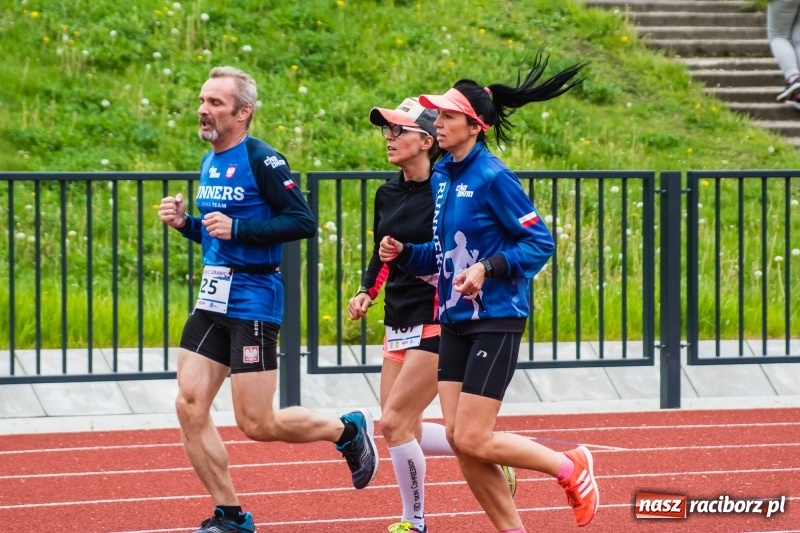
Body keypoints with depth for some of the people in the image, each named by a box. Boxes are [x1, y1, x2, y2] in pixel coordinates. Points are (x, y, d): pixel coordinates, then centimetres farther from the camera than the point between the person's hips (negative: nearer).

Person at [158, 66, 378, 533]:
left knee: (257, 424, -5)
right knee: (190, 406, -1)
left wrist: (237, 228, -22)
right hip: (213, 297, 8)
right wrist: (185, 223, 4)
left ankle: (349, 430, 20)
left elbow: (304, 222, -19)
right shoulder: (211, 162, 12)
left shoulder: (262, 160, -13)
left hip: (253, 299, -8)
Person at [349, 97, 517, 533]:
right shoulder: (387, 194, 8)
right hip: (399, 324, 8)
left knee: (394, 423, -10)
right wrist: (366, 292, 5)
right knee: (402, 429, 8)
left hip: (436, 324, -8)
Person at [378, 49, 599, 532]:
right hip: (455, 320, 8)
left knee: (473, 440, -10)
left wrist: (488, 267, -24)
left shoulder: (492, 177, -14)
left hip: (496, 320, -8)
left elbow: (541, 243, -14)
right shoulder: (441, 177, 9)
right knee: (458, 438, 3)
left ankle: (571, 466, 11)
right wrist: (402, 253, 1)